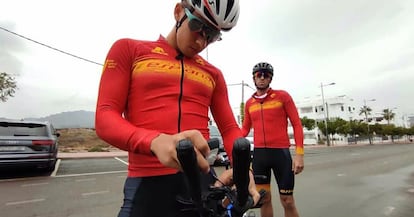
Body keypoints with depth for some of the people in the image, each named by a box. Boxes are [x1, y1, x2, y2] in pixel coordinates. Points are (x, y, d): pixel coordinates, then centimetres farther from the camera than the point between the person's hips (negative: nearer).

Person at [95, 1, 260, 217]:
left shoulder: (213, 74, 11)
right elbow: (105, 118, -6)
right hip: (147, 183, -3)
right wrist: (156, 141, -27)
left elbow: (230, 128, 7)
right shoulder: (128, 49, 4)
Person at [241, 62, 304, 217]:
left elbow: (296, 124, -2)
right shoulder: (249, 103, 8)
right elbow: (245, 128, 13)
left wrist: (299, 154, -10)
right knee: (264, 198, 12)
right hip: (259, 154, 3)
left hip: (281, 152, -3)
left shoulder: (282, 96, -1)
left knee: (287, 201, 5)